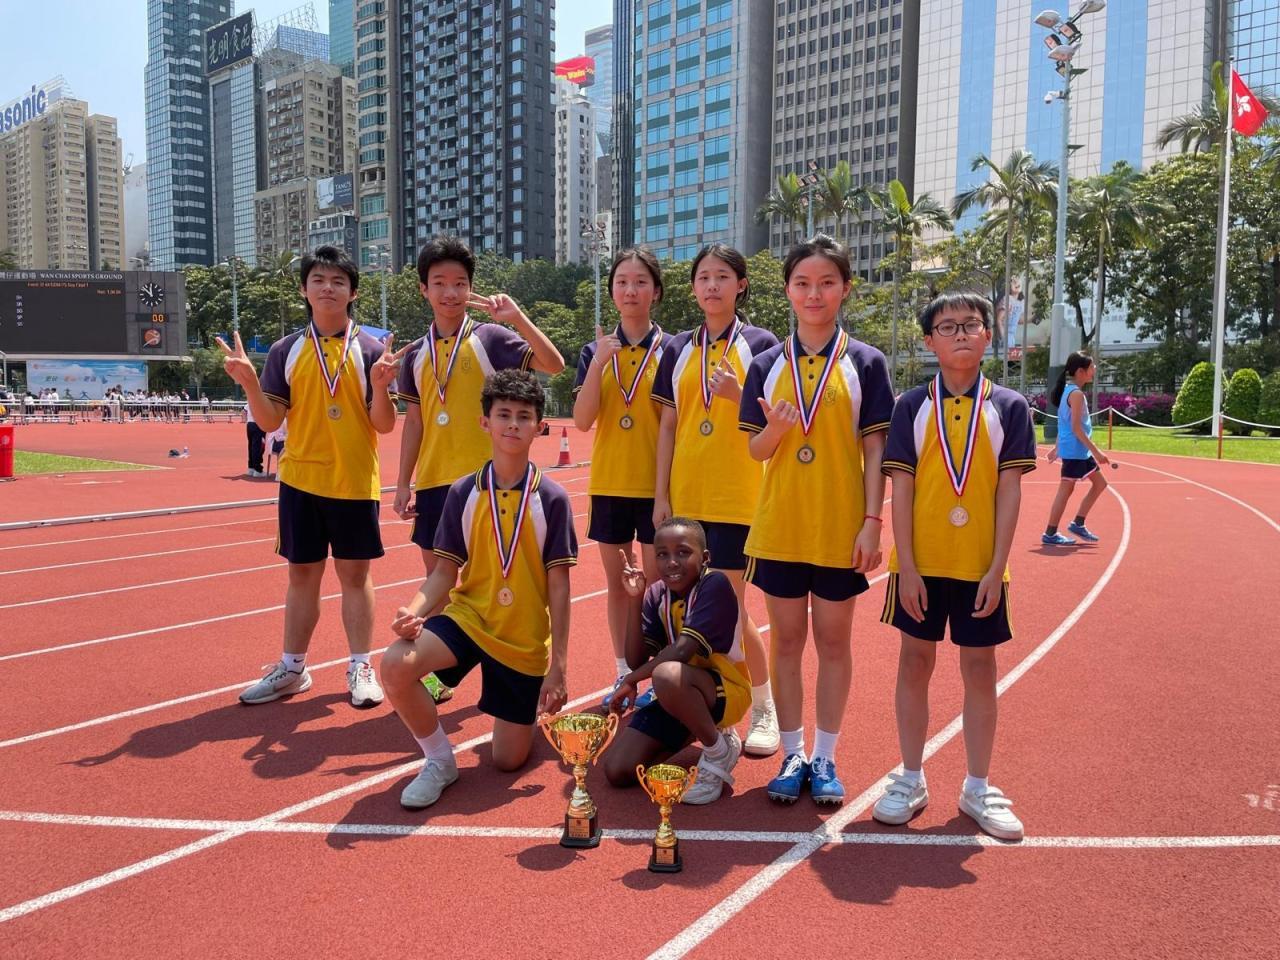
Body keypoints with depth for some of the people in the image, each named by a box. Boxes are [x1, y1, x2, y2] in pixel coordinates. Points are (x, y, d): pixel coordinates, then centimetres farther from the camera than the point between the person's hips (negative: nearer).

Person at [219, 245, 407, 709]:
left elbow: (384, 425, -5)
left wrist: (380, 386, -23)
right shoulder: (286, 350, 3)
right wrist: (249, 381, -15)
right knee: (302, 574, 11)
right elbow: (270, 421, 1)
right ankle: (291, 668, 22)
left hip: (355, 482, -2)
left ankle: (360, 668, 16)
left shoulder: (369, 349, -3)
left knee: (354, 573, 5)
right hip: (300, 479, 2)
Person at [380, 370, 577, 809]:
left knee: (508, 761, 4)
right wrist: (415, 611, -23)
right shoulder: (463, 493, -4)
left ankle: (531, 708, 40)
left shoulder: (551, 498, -10)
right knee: (395, 664, -29)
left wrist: (558, 666, -9)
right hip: (467, 616, 1)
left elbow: (558, 587, -8)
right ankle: (439, 761, -3)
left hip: (525, 639, -1)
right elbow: (444, 573, -1)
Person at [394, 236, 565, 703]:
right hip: (433, 481, 4)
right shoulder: (417, 353, 10)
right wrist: (403, 483, 8)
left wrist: (517, 316, -25)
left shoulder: (490, 337, -2)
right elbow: (414, 420, 12)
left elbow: (553, 364, -15)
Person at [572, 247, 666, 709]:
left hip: (656, 484, -3)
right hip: (608, 483, 3)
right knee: (617, 582, 11)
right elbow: (582, 420, -7)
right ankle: (624, 674, 24)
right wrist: (599, 362, -18)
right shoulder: (596, 351, 4)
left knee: (656, 583, 3)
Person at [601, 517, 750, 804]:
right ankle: (700, 729, 17)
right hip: (678, 695, 7)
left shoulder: (715, 584, -21)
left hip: (726, 692, -7)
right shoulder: (657, 594, -2)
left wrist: (631, 680, -16)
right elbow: (636, 660, -8)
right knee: (617, 771, -4)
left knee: (667, 675, -39)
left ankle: (719, 751, -11)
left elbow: (682, 650, -29)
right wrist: (635, 600, -16)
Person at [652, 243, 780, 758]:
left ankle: (765, 707, 15)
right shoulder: (678, 349, 10)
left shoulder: (760, 344, 0)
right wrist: (660, 495, 5)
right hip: (685, 497, 4)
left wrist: (737, 395, -20)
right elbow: (668, 425, 10)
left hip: (738, 497, -4)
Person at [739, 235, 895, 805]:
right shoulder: (767, 365, 4)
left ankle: (825, 758, 23)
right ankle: (792, 755, 23)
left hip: (841, 528, -1)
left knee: (833, 640, 9)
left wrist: (872, 522, -9)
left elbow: (874, 450, -3)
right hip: (780, 526, 2)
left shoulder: (865, 362, -1)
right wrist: (775, 429, -17)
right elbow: (756, 450, 5)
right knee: (786, 639, 9)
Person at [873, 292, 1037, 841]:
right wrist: (906, 565, -9)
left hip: (980, 566, 0)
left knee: (980, 668, 8)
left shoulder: (1009, 407, 0)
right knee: (915, 662, 8)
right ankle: (911, 779, 22)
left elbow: (1009, 491, -3)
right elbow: (901, 488, -4)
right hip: (920, 563, 0)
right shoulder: (913, 406, 0)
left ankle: (977, 788, 23)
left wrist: (997, 568, -9)